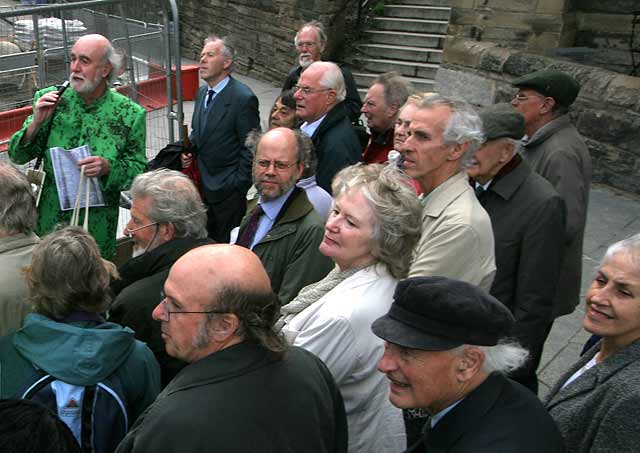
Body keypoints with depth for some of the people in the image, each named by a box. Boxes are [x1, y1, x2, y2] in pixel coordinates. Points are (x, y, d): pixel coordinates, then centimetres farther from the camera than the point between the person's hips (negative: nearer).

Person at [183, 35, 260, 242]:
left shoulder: (243, 98, -16)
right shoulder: (202, 92, 9)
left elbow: (250, 148, -15)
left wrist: (238, 185, -15)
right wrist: (189, 150, 1)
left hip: (228, 192, -7)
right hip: (202, 186, 7)